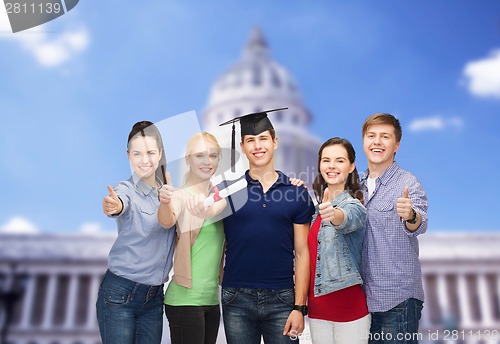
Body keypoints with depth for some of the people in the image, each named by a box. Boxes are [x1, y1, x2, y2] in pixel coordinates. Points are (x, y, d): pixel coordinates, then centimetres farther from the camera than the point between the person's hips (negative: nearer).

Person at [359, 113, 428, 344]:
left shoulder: (408, 183, -10)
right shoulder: (359, 185, 7)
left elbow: (419, 225, -26)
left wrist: (410, 216, -50)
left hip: (398, 299, -5)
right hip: (363, 297, 5)